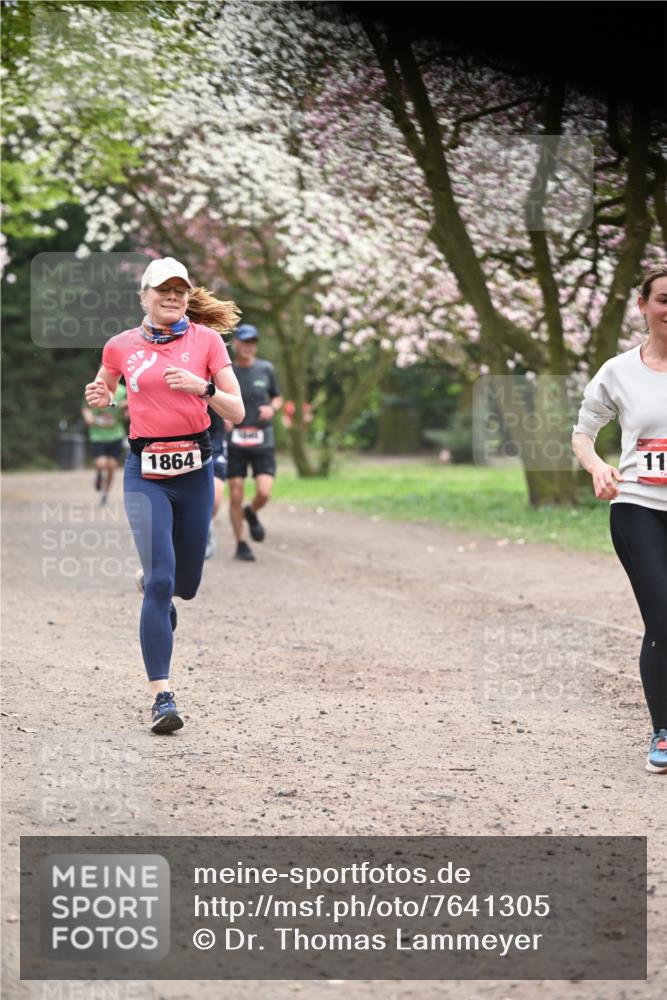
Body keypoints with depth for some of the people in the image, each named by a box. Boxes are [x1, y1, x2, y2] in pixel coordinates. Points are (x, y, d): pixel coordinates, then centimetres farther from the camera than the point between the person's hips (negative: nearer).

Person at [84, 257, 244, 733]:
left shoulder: (206, 339, 0)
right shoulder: (121, 346, 3)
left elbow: (237, 412, -3)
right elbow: (104, 390, 22)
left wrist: (202, 387, -20)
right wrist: (99, 397, -2)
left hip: (195, 470, 2)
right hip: (146, 472, -1)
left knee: (186, 584, 12)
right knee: (162, 580, -15)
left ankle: (149, 580, 52)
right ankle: (162, 697, -12)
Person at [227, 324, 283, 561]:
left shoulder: (265, 369, 5)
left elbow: (277, 397, 17)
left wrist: (272, 408, -5)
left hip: (262, 441, 1)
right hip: (234, 441, -1)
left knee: (264, 493, -11)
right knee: (235, 495, -1)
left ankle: (251, 513, 24)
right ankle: (240, 544, 13)